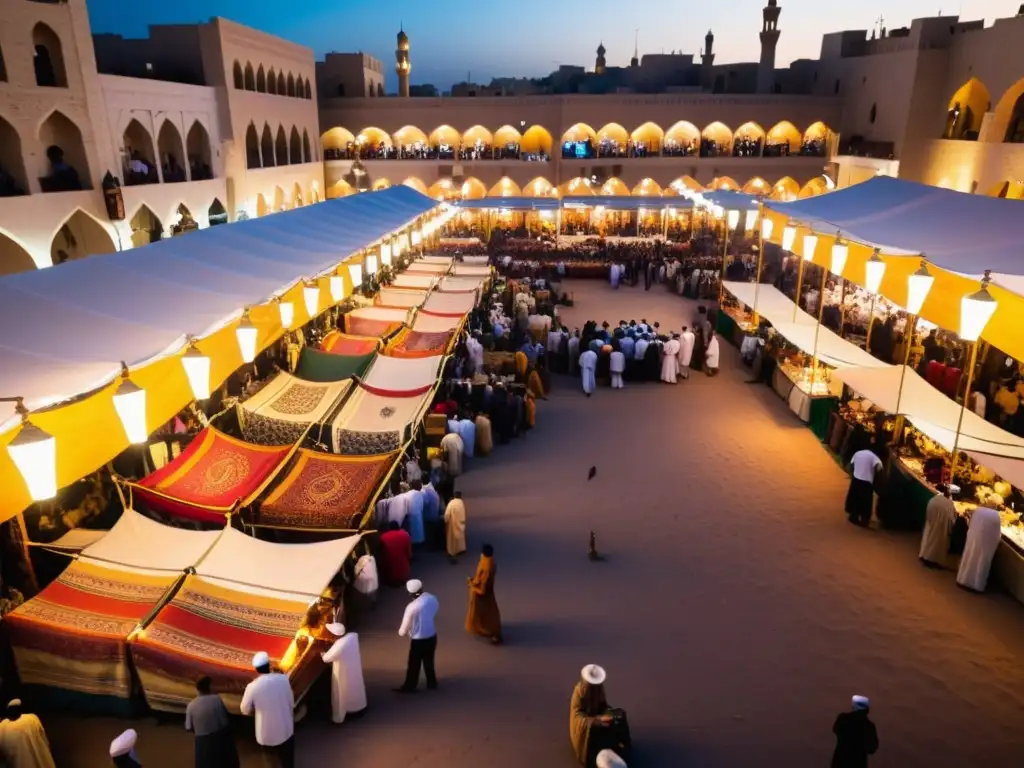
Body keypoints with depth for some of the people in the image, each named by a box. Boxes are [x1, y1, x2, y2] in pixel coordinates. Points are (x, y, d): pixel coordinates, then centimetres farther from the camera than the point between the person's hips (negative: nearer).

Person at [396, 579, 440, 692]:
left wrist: (401, 632, 3)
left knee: (414, 665, 17)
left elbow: (402, 632, -19)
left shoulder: (412, 607, -27)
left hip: (418, 640, -5)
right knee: (429, 661, 26)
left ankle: (409, 687, 36)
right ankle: (432, 683, 43)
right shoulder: (432, 599, -11)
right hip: (432, 636, 5)